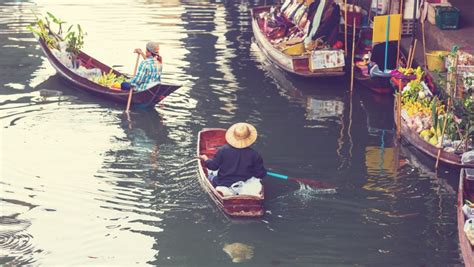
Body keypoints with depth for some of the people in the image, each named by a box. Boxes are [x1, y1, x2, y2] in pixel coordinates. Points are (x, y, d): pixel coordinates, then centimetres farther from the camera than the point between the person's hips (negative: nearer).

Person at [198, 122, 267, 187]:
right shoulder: (254, 155, -13)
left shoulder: (223, 151, -12)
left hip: (224, 185, -1)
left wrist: (206, 159, 23)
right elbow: (261, 174, -6)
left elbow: (213, 166, 1)